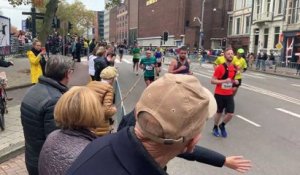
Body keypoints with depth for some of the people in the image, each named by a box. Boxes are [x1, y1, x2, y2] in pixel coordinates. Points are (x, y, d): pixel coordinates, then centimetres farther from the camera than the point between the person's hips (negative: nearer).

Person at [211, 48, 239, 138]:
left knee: (230, 114, -1)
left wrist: (235, 81, 0)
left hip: (229, 94, 5)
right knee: (219, 112, 11)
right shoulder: (220, 68, -16)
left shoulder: (234, 68, 4)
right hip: (219, 94, -5)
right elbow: (212, 81, -16)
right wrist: (225, 81, -25)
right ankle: (215, 128, 36)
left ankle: (222, 126, 29)